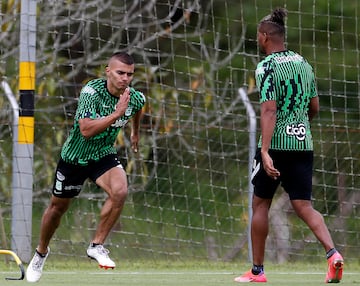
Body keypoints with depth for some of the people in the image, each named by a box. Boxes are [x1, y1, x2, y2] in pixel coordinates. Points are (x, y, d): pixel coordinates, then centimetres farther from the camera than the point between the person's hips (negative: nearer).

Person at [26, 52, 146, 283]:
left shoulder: (134, 98, -12)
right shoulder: (91, 92, -28)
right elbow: (86, 130, -38)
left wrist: (135, 131, 29)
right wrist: (116, 114, -44)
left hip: (104, 156, 3)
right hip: (74, 157, -3)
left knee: (120, 190, -27)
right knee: (58, 207, 13)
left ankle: (97, 246, -11)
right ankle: (42, 251, 41)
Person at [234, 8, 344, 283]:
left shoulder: (267, 67, -10)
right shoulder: (303, 63, 10)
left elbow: (269, 110, -20)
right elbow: (315, 107, 16)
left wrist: (265, 152, -25)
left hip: (275, 145, -5)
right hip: (303, 144, 5)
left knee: (261, 204, 10)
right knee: (304, 206, 3)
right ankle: (333, 253, -21)